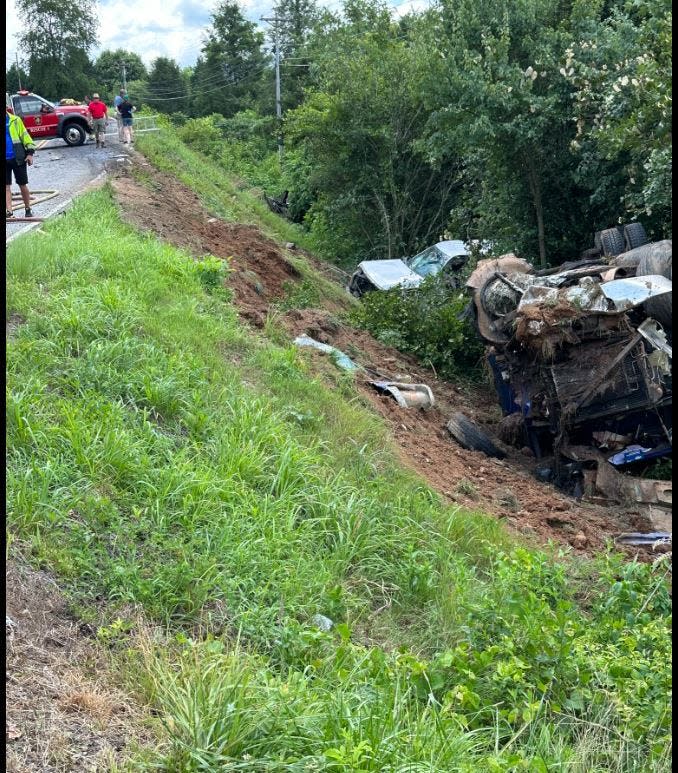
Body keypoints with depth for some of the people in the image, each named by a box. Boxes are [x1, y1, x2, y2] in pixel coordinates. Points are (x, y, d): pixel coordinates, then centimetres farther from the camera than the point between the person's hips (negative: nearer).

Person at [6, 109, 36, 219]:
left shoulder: (15, 120, -1)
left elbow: (24, 135, -1)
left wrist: (30, 152, -8)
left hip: (17, 159, -2)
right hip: (6, 160, 2)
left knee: (22, 185, 6)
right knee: (6, 186, 1)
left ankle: (28, 210, 19)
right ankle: (9, 212, 2)